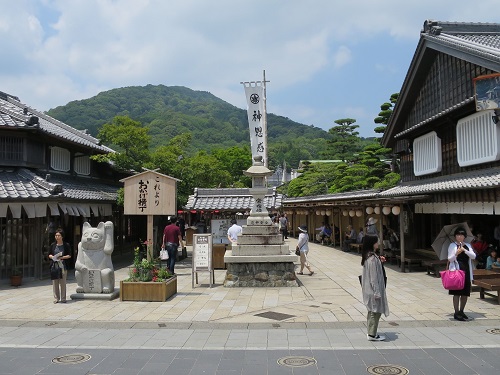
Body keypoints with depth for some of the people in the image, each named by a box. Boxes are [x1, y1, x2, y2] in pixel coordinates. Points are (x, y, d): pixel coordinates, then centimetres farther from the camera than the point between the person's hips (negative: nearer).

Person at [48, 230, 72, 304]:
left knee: (63, 283, 1)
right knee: (55, 283, 3)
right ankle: (56, 298, 12)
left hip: (62, 265, -2)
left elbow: (69, 255, 1)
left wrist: (62, 257, -14)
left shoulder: (66, 245, 0)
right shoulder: (53, 245, 8)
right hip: (54, 265, 2)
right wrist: (52, 257, -8)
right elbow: (49, 254, 13)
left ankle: (63, 298, 9)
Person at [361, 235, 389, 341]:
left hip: (369, 290, 10)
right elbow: (373, 277, -23)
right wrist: (377, 292, -19)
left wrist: (380, 261, 10)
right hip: (373, 290, -10)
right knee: (376, 312, 1)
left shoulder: (368, 256, 7)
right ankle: (372, 334, 11)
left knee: (372, 311, 18)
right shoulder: (372, 258, -23)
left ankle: (371, 333, 27)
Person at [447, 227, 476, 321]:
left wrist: (465, 250, -18)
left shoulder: (468, 245, 12)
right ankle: (456, 313, 2)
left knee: (465, 293, 9)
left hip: (466, 271, 4)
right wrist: (456, 254, -23)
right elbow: (450, 259, -4)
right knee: (457, 293, -4)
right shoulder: (452, 245, 1)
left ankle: (461, 311, 23)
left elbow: (474, 256, -2)